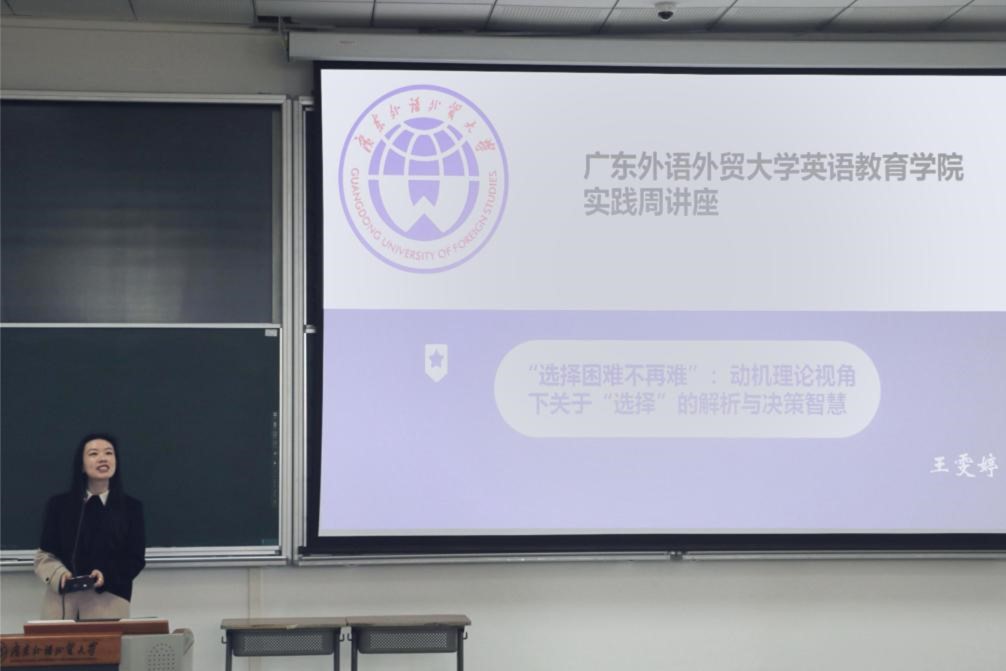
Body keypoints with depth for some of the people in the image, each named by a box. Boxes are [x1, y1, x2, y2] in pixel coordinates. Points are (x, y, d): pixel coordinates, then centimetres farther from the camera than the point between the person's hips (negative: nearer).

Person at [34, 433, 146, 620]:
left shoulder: (131, 508, 6)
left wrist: (106, 576, -15)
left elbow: (135, 559, 2)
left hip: (109, 602, -1)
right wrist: (60, 575, -12)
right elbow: (44, 555, 8)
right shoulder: (59, 505, 7)